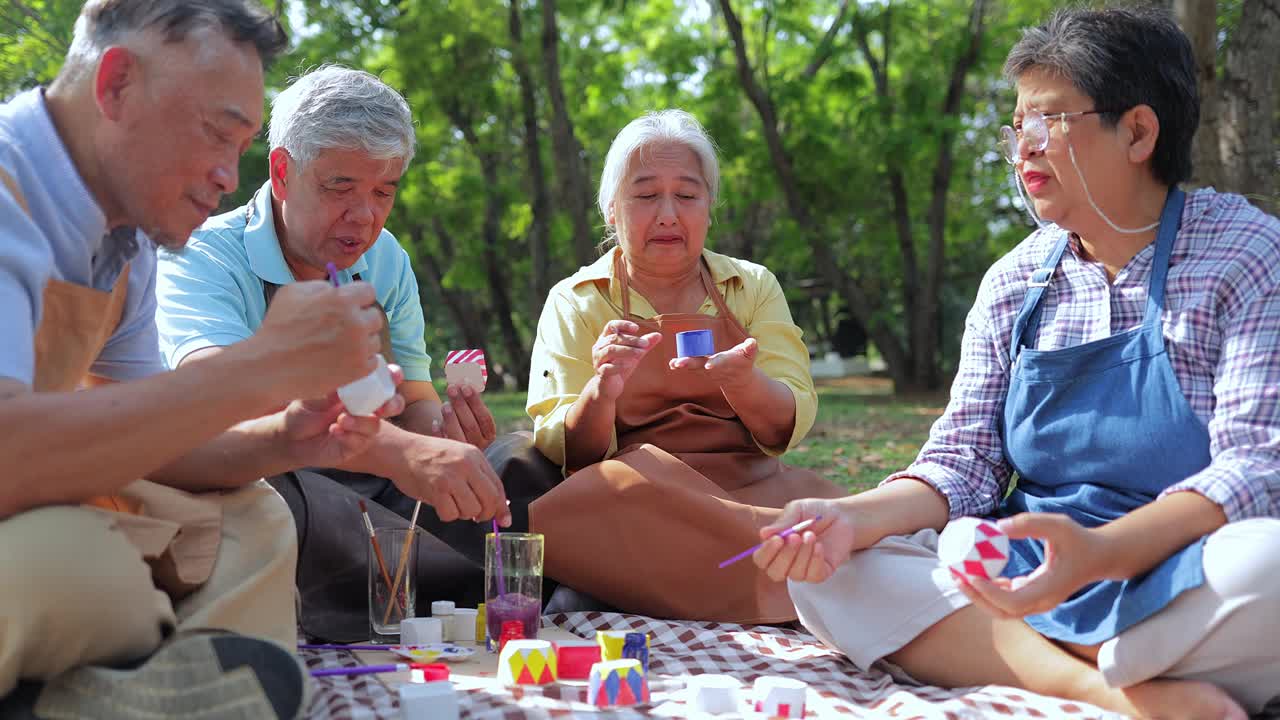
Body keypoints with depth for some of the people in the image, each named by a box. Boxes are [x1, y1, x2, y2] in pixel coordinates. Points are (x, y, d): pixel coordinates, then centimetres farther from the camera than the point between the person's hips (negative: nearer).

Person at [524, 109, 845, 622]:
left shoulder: (753, 288, 13)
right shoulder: (575, 304, 9)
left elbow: (790, 427, 1)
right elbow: (564, 452, -1)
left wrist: (741, 382, -22)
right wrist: (602, 391, -23)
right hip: (626, 498, 1)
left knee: (816, 498, -36)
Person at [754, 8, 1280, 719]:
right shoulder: (1013, 283, 8)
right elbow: (966, 458, 4)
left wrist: (1098, 552, -34)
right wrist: (853, 517, -18)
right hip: (1025, 567, 5)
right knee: (827, 572, -17)